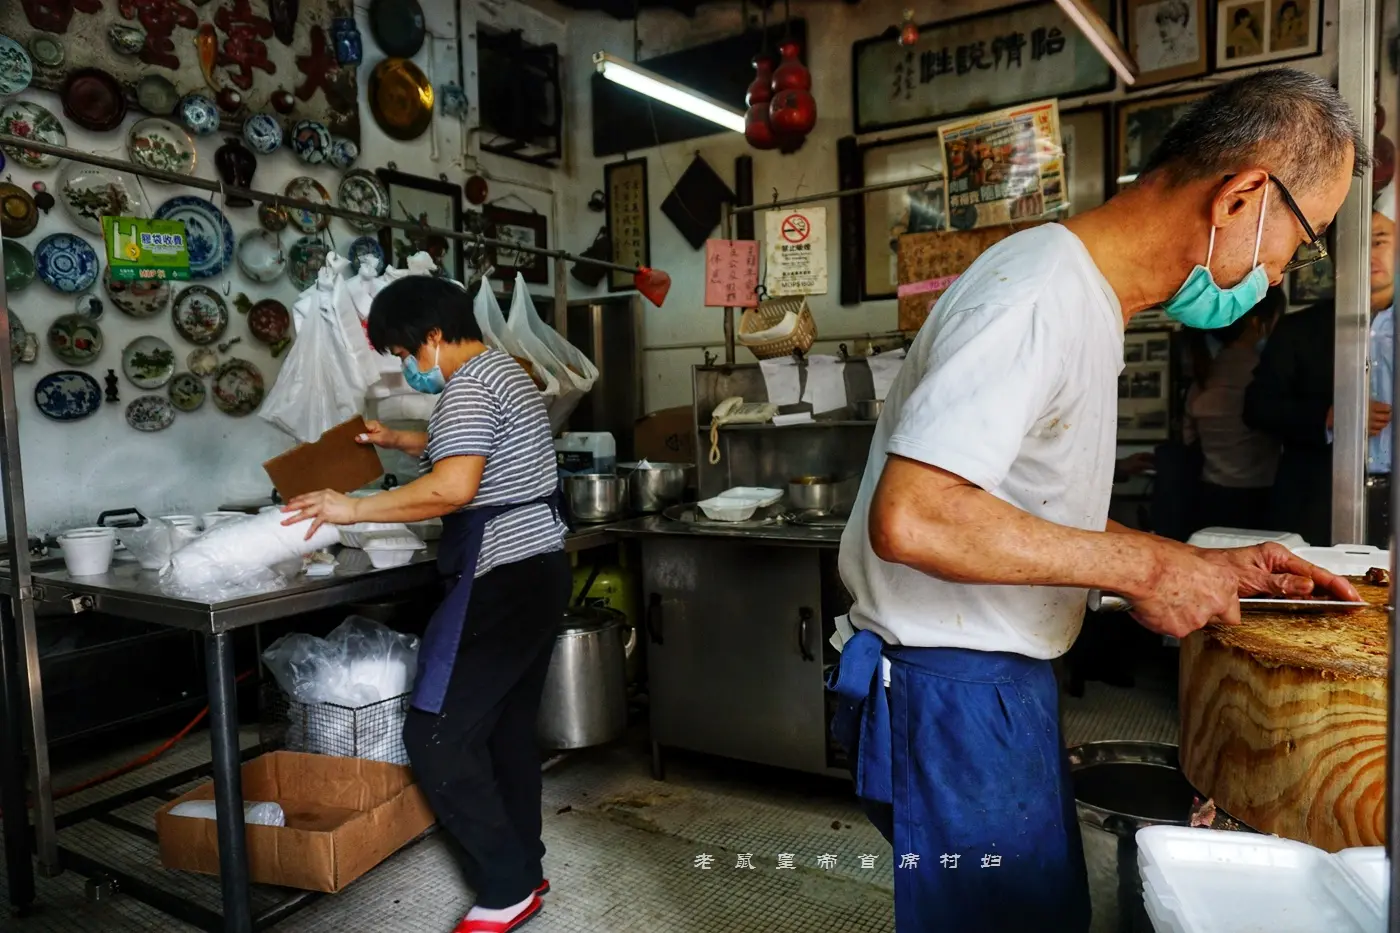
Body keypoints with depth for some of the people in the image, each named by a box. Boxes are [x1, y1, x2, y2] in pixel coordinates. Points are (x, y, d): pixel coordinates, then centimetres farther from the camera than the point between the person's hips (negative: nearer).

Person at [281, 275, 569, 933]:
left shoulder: (468, 386, -15)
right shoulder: (501, 370, 18)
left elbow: (454, 488, -28)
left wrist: (354, 509, -18)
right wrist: (402, 442, 24)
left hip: (501, 580, -11)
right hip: (539, 570, 11)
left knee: (436, 736, -6)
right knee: (508, 727, 16)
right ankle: (523, 871, 25)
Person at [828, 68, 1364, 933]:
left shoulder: (1090, 300, 13)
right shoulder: (1036, 293, -20)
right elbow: (911, 518, -31)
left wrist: (1203, 565, 10)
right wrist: (1139, 567, -22)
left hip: (1003, 676, 10)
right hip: (954, 690, -10)